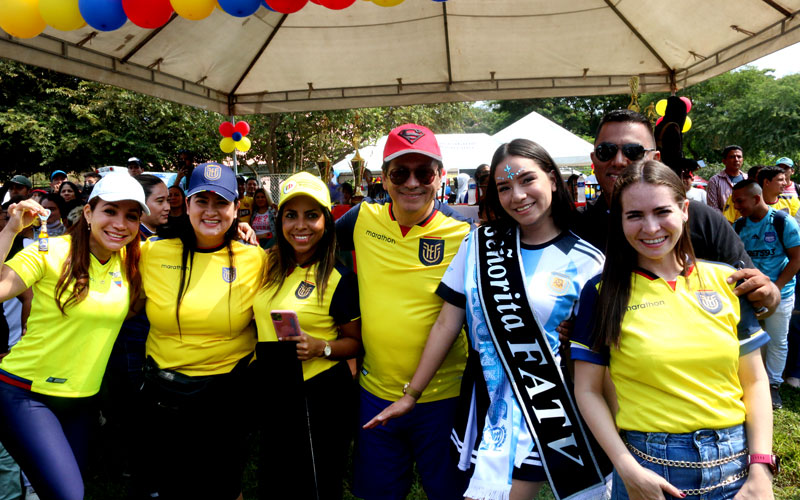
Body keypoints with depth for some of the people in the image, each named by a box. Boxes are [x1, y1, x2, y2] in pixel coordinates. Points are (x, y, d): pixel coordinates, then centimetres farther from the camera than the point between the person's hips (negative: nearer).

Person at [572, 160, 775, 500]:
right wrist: (628, 470, -13)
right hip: (649, 467, -2)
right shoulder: (602, 292, -6)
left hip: (734, 464, 3)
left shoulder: (725, 281, 1)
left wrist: (761, 470, -4)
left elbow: (755, 382, 4)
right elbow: (588, 391, -5)